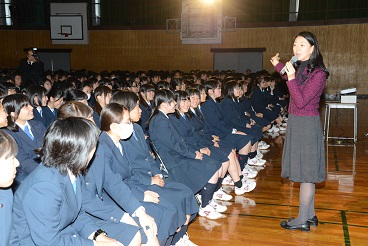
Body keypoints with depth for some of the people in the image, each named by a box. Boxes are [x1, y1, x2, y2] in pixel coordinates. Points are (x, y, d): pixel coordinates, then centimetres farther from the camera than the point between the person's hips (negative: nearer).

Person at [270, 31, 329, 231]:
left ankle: (303, 220, 10)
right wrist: (278, 65, 35)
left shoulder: (318, 73, -17)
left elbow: (301, 102, -22)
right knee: (306, 172, 14)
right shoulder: (300, 68, 8)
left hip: (307, 125, -9)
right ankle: (310, 216, 26)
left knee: (306, 173, -1)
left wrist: (291, 77, -25)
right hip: (296, 123, 9)